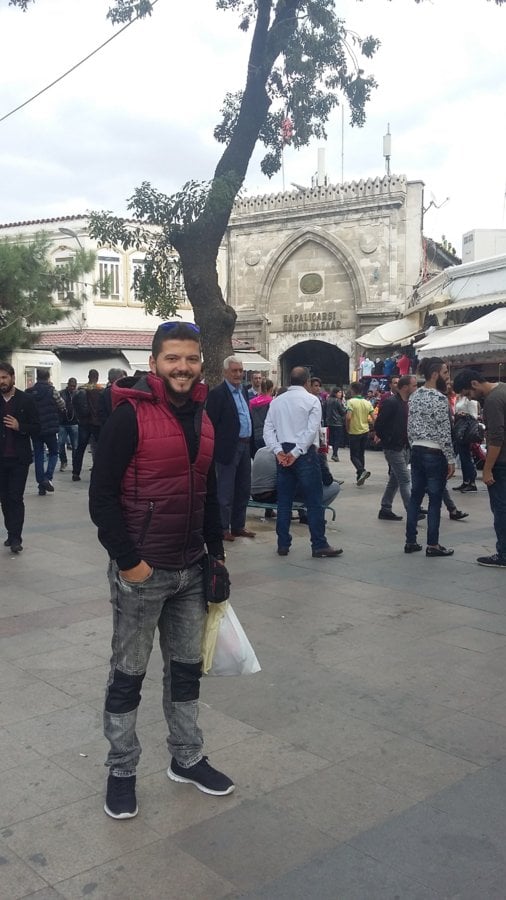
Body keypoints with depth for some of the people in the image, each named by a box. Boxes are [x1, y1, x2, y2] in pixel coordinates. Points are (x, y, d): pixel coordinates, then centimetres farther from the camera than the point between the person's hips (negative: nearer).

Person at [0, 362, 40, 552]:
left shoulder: (26, 400, -3)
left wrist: (19, 427, -19)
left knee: (15, 498, -4)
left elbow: (36, 429, -2)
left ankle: (15, 537, -1)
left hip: (19, 459, -3)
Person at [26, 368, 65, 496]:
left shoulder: (29, 392, 1)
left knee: (38, 456, 10)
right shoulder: (51, 390, -9)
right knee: (53, 453, 13)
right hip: (50, 428, -3)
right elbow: (62, 406, -3)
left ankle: (41, 485, 8)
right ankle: (47, 478, -8)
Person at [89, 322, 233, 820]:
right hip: (140, 572, -6)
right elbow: (102, 496, -15)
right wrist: (128, 561, -16)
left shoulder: (202, 419, 8)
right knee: (128, 675, 9)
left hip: (191, 571, 7)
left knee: (187, 668, 17)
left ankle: (186, 759, 34)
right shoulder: (129, 415, -14)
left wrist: (216, 552, 12)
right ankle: (121, 771, 26)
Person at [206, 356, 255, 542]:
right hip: (229, 448, -8)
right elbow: (211, 423, -14)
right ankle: (223, 528, 10)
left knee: (243, 489, 14)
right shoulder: (217, 393, -11)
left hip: (245, 446, 8)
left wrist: (251, 443, 11)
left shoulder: (243, 391, 14)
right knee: (226, 491, 1)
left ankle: (238, 526, 25)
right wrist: (216, 449, -17)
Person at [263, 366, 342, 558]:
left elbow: (268, 429, 2)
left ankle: (283, 544, 13)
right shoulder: (312, 400, -3)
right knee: (314, 502, 0)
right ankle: (319, 545, 2)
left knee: (284, 501, 10)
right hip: (305, 454, -5)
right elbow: (312, 430, -13)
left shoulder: (277, 401, 10)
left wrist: (279, 452, -5)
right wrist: (296, 453, -13)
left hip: (283, 454, 5)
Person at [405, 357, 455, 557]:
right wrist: (451, 459, -12)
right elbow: (444, 432, -17)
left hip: (417, 452, 8)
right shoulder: (439, 398, -16)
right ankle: (432, 545, 6)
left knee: (415, 497, 11)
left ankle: (410, 541, 15)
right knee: (435, 501, 0)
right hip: (435, 454, -8)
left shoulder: (415, 396, 9)